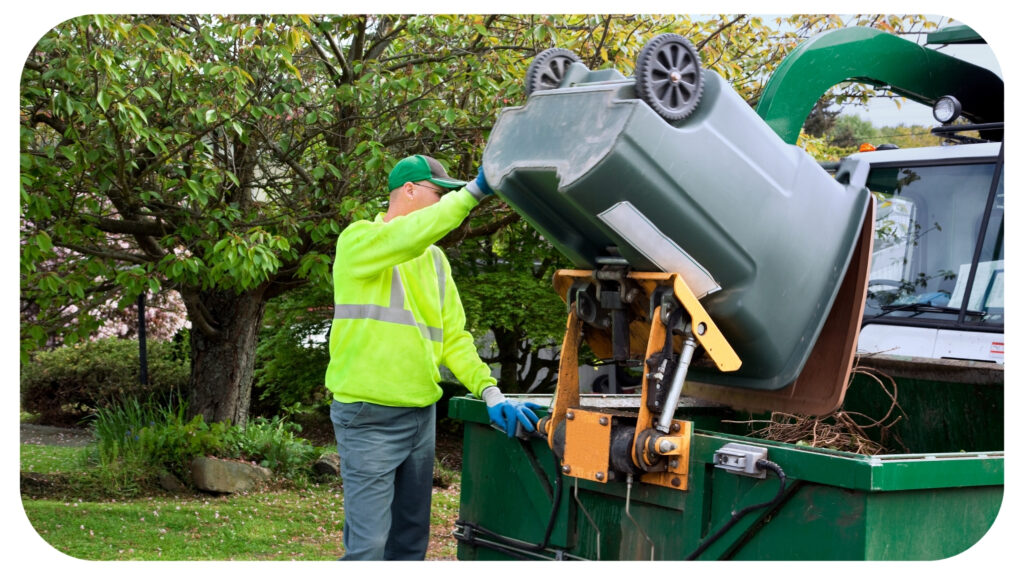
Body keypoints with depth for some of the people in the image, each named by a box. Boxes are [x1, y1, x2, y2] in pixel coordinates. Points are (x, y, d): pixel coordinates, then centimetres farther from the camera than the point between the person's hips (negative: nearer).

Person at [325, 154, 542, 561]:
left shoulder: (435, 259, 15)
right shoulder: (359, 241, -6)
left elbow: (454, 337, 11)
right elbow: (408, 236, -28)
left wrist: (490, 392, -4)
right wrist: (473, 192, -28)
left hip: (422, 416, 8)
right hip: (369, 418, -8)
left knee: (411, 542, 13)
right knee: (368, 546, -9)